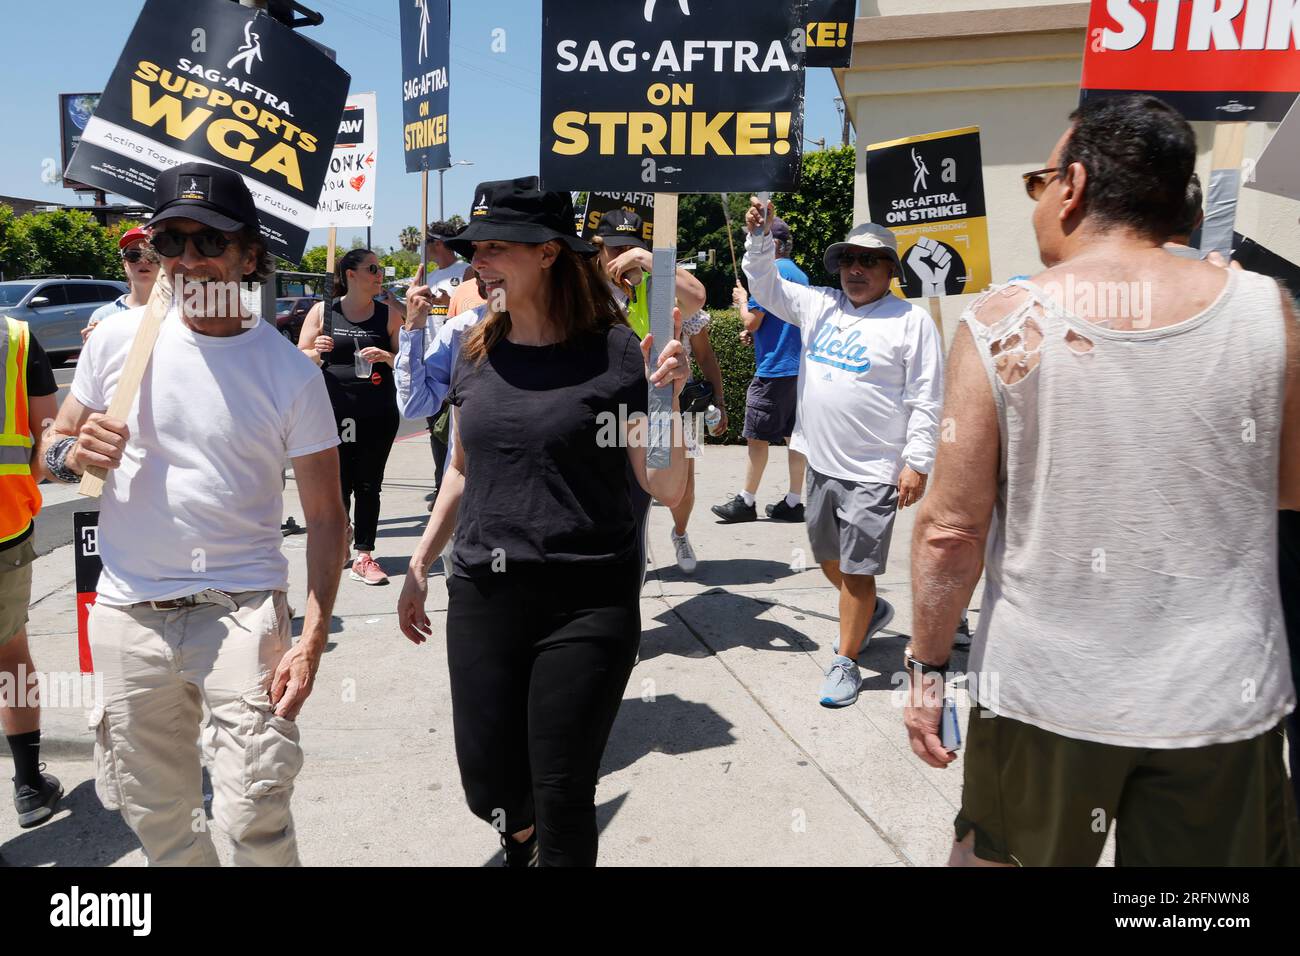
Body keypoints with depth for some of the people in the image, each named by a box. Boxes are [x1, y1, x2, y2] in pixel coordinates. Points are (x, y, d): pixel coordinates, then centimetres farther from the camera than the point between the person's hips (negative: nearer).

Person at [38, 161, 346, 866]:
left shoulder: (291, 372, -5)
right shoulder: (118, 340, 2)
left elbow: (325, 516, -3)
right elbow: (51, 446, 14)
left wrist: (312, 639, -12)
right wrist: (71, 453, -11)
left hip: (241, 613, -3)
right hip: (128, 614, 3)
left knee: (255, 820, -5)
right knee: (156, 816, 14)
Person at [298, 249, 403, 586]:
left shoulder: (390, 315, 6)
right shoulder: (322, 312, 5)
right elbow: (301, 358, 10)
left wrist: (387, 357, -12)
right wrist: (317, 352, -12)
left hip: (378, 414, 1)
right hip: (334, 412, 0)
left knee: (368, 486, 2)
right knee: (339, 483, 3)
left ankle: (363, 557, 8)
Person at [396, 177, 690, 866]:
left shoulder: (611, 352, -9)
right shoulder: (477, 353, 5)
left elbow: (666, 490, -10)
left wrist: (666, 395, -24)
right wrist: (419, 564, 17)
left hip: (586, 603, -4)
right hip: (481, 596, 5)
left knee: (562, 798, 5)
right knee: (488, 786, 13)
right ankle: (520, 838, 48)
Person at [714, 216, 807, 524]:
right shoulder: (800, 274, 16)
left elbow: (751, 321, -13)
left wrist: (742, 300, 5)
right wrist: (756, 333, 15)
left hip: (773, 370, -8)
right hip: (800, 368, 9)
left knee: (757, 437, -1)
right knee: (796, 435, 7)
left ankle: (745, 502, 5)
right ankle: (793, 502, 11)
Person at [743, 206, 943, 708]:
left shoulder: (911, 320, -6)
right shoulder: (819, 305, 8)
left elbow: (926, 400, -8)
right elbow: (766, 286, 11)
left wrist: (916, 463, -12)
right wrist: (760, 236, -5)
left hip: (873, 473, -6)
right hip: (821, 463, 6)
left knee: (856, 570, -1)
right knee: (828, 558, 19)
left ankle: (845, 663, 14)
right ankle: (872, 611, 46)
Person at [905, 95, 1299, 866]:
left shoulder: (1000, 326, -12)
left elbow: (952, 529, -11)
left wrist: (928, 666, 1)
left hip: (1048, 691, -1)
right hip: (1223, 698, 2)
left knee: (993, 853, 21)